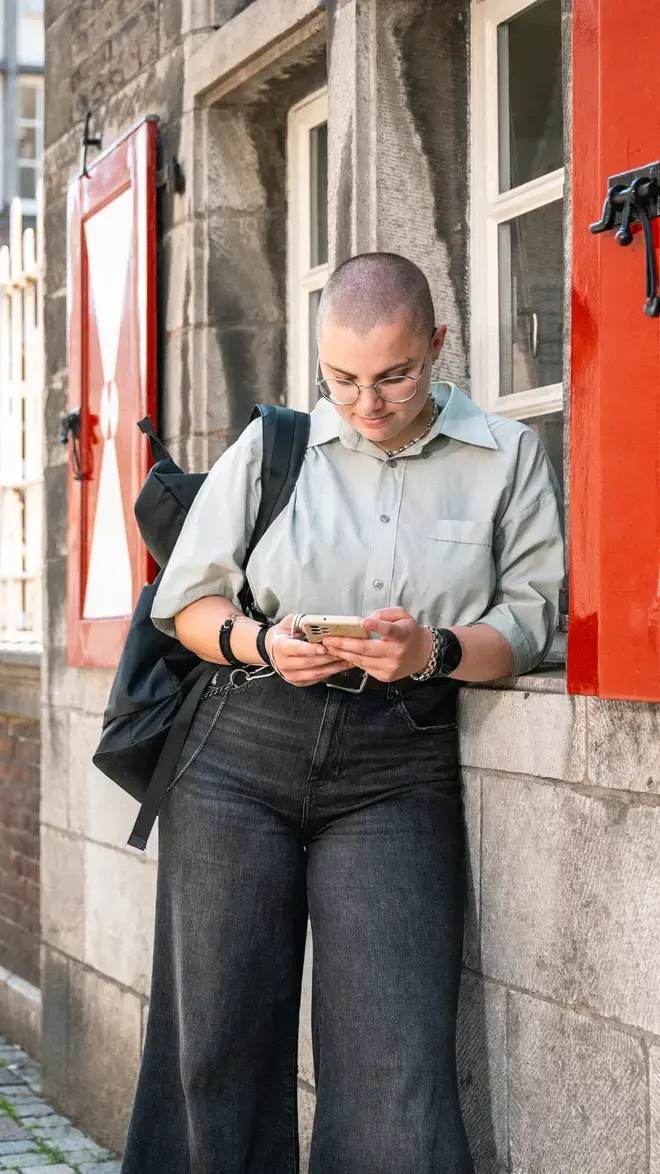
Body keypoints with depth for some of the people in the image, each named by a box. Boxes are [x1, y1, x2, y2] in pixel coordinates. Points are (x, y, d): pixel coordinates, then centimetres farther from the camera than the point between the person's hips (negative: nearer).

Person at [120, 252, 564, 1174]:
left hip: (398, 769, -1)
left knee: (396, 1066, -10)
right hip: (244, 750, 1)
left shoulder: (507, 457, 9)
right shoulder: (270, 446, 11)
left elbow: (529, 620, 4)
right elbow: (188, 601, 12)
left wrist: (436, 651, -16)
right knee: (218, 1039, 1)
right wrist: (262, 645, -8)